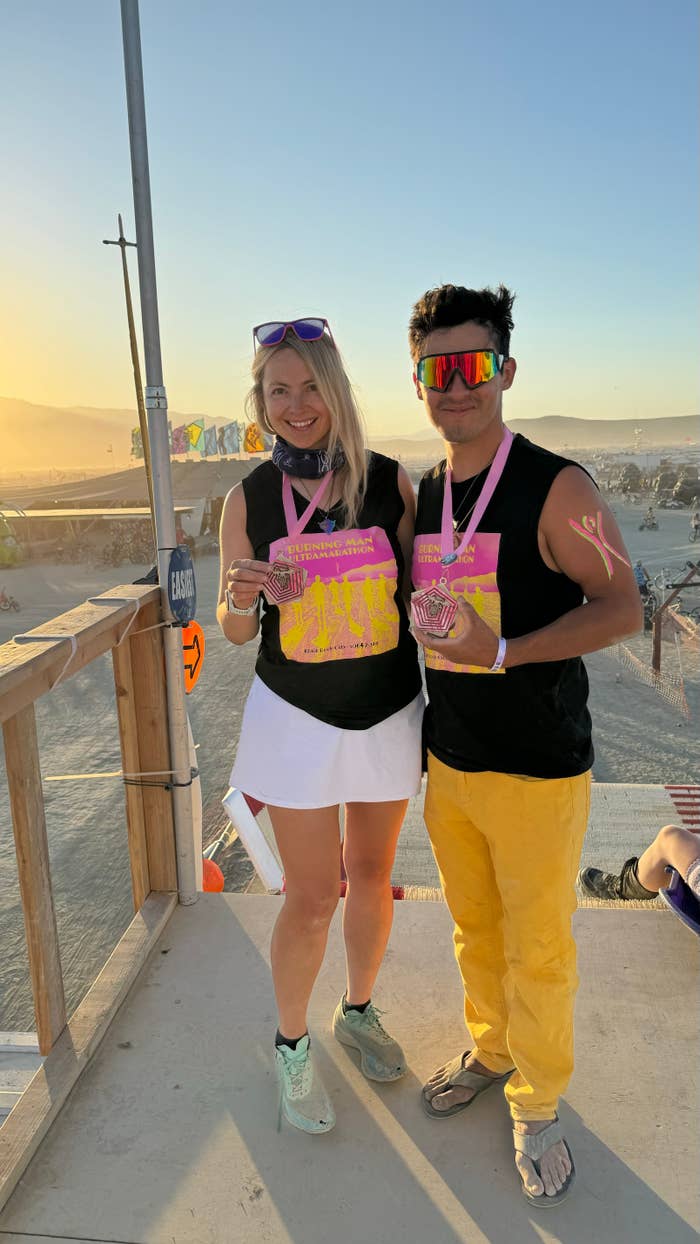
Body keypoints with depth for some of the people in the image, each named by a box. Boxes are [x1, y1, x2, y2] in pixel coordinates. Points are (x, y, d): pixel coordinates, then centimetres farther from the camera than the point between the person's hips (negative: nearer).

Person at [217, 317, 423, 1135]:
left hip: (389, 715, 2)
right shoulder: (248, 499, -6)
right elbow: (235, 631, 0)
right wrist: (242, 597, -21)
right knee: (312, 898, 6)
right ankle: (291, 1046, 34)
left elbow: (418, 592, 5)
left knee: (371, 876, 18)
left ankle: (358, 1012, 45)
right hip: (298, 721, -1)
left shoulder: (390, 481, -6)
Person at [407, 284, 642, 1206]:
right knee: (474, 927, 22)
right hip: (449, 763, 6)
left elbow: (622, 609, -15)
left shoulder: (557, 489, -14)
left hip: (537, 769, -5)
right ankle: (489, 1051, 46)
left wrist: (503, 652, -26)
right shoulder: (423, 495, 5)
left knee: (538, 947, 11)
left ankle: (537, 1106, 34)